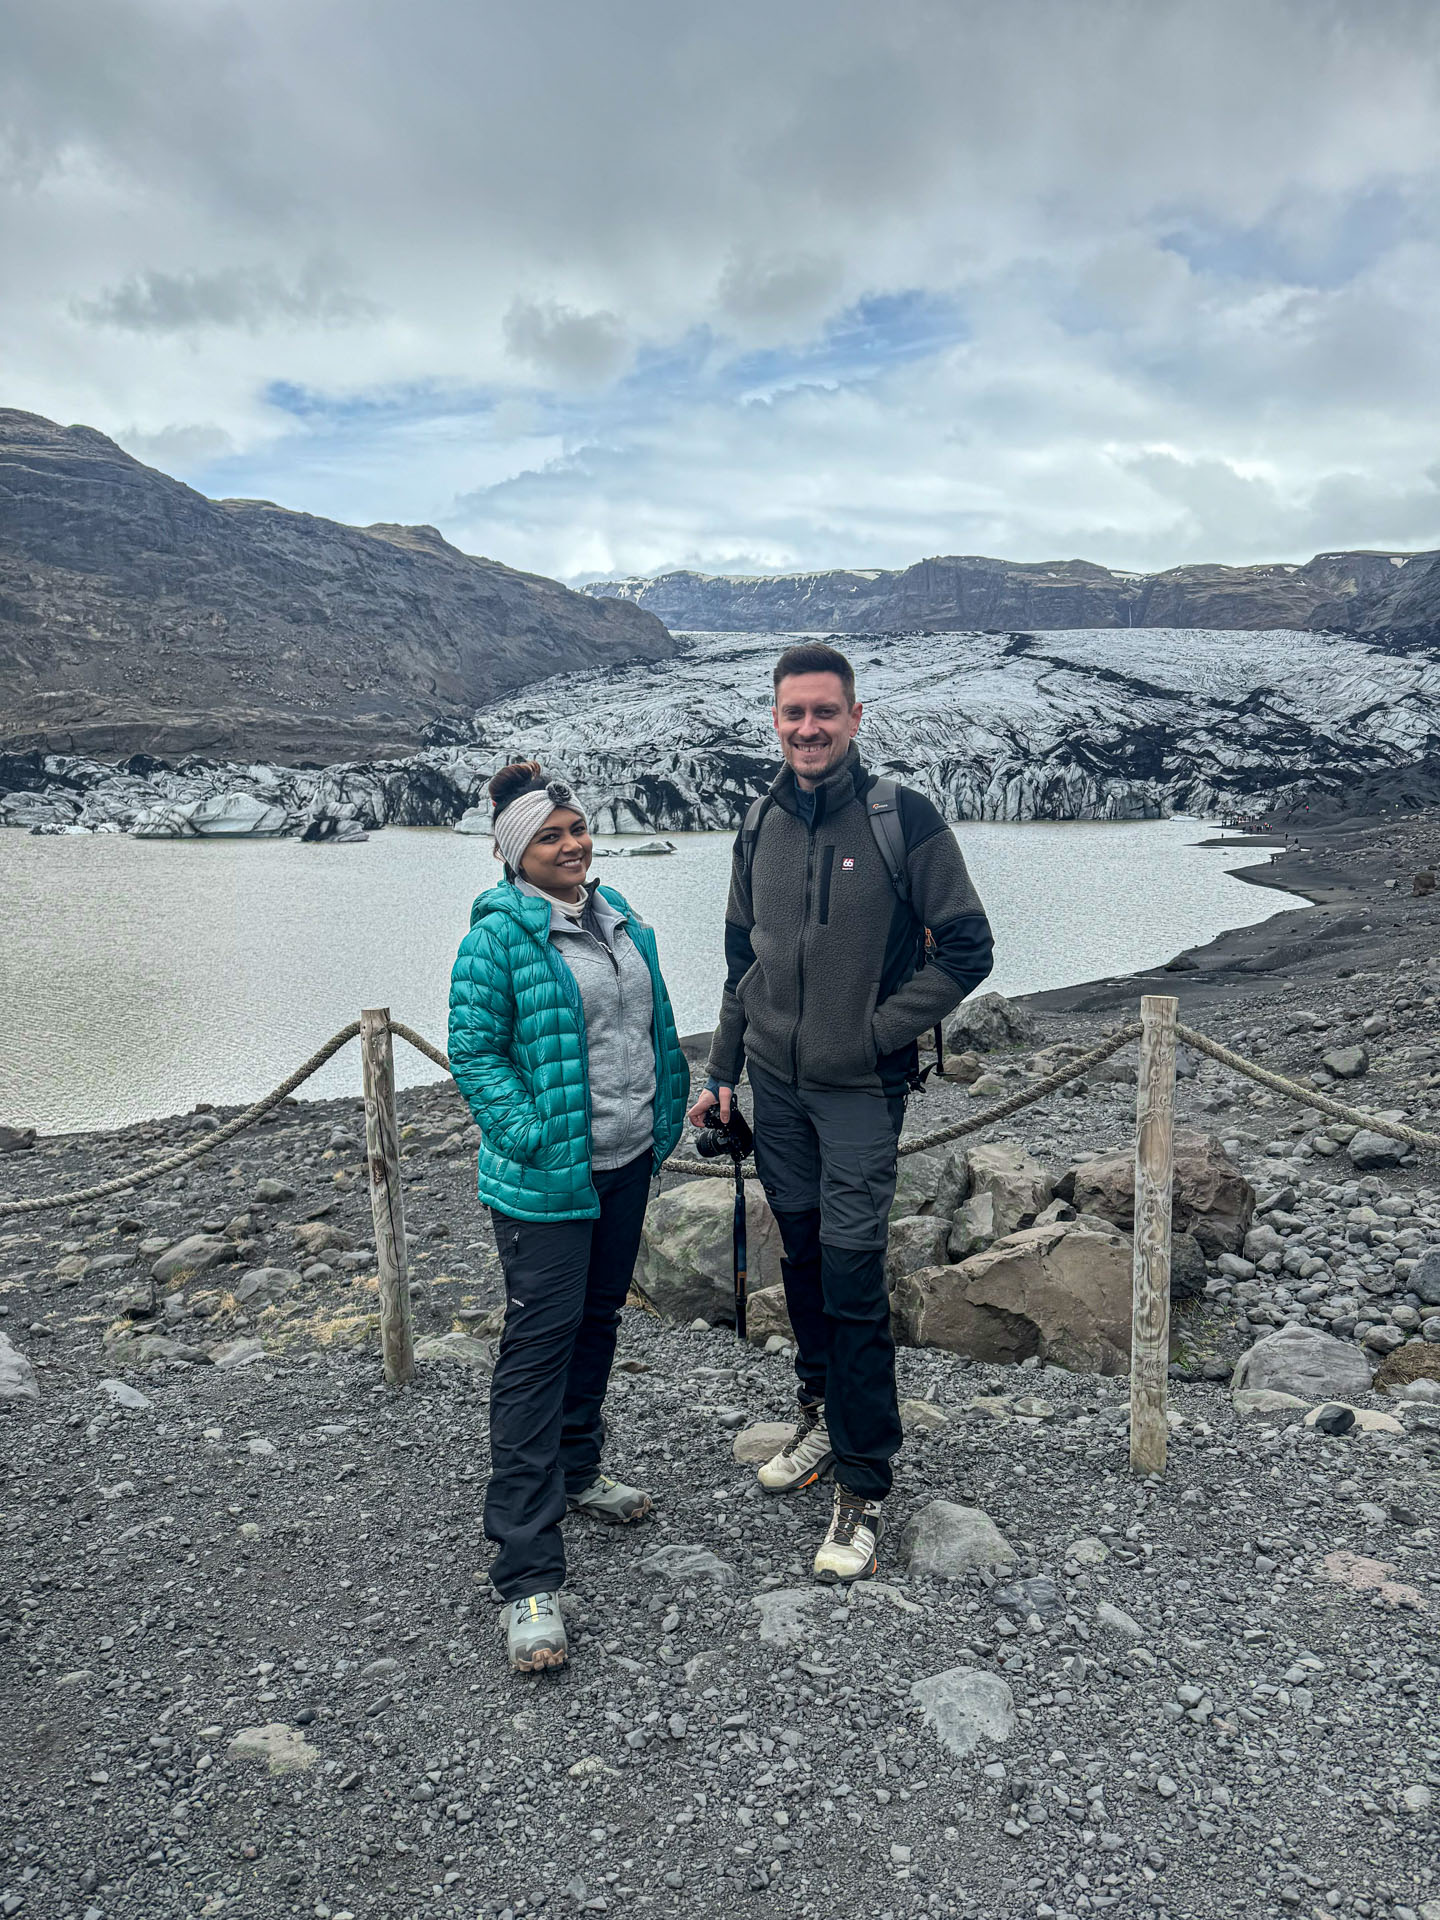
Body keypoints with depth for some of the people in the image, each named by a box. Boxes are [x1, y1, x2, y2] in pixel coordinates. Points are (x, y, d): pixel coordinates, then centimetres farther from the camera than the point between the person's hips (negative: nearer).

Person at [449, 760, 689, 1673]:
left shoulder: (619, 916, 9)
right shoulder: (499, 936, -13)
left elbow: (657, 1025, 16)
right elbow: (474, 1052, -13)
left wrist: (666, 1120, 12)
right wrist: (531, 1141, -21)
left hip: (626, 1162, 8)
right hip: (549, 1181, -7)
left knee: (599, 1317, 20)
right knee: (540, 1342, -6)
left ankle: (578, 1468, 42)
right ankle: (528, 1575, 0)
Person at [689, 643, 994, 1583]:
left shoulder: (903, 817, -11)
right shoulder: (762, 826, 6)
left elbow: (967, 947, -7)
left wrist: (879, 1031, -12)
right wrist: (721, 1072, 13)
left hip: (860, 1089, -5)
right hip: (775, 1083, 5)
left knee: (853, 1279, -4)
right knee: (801, 1258, 16)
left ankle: (864, 1487, 10)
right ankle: (824, 1417, 36)